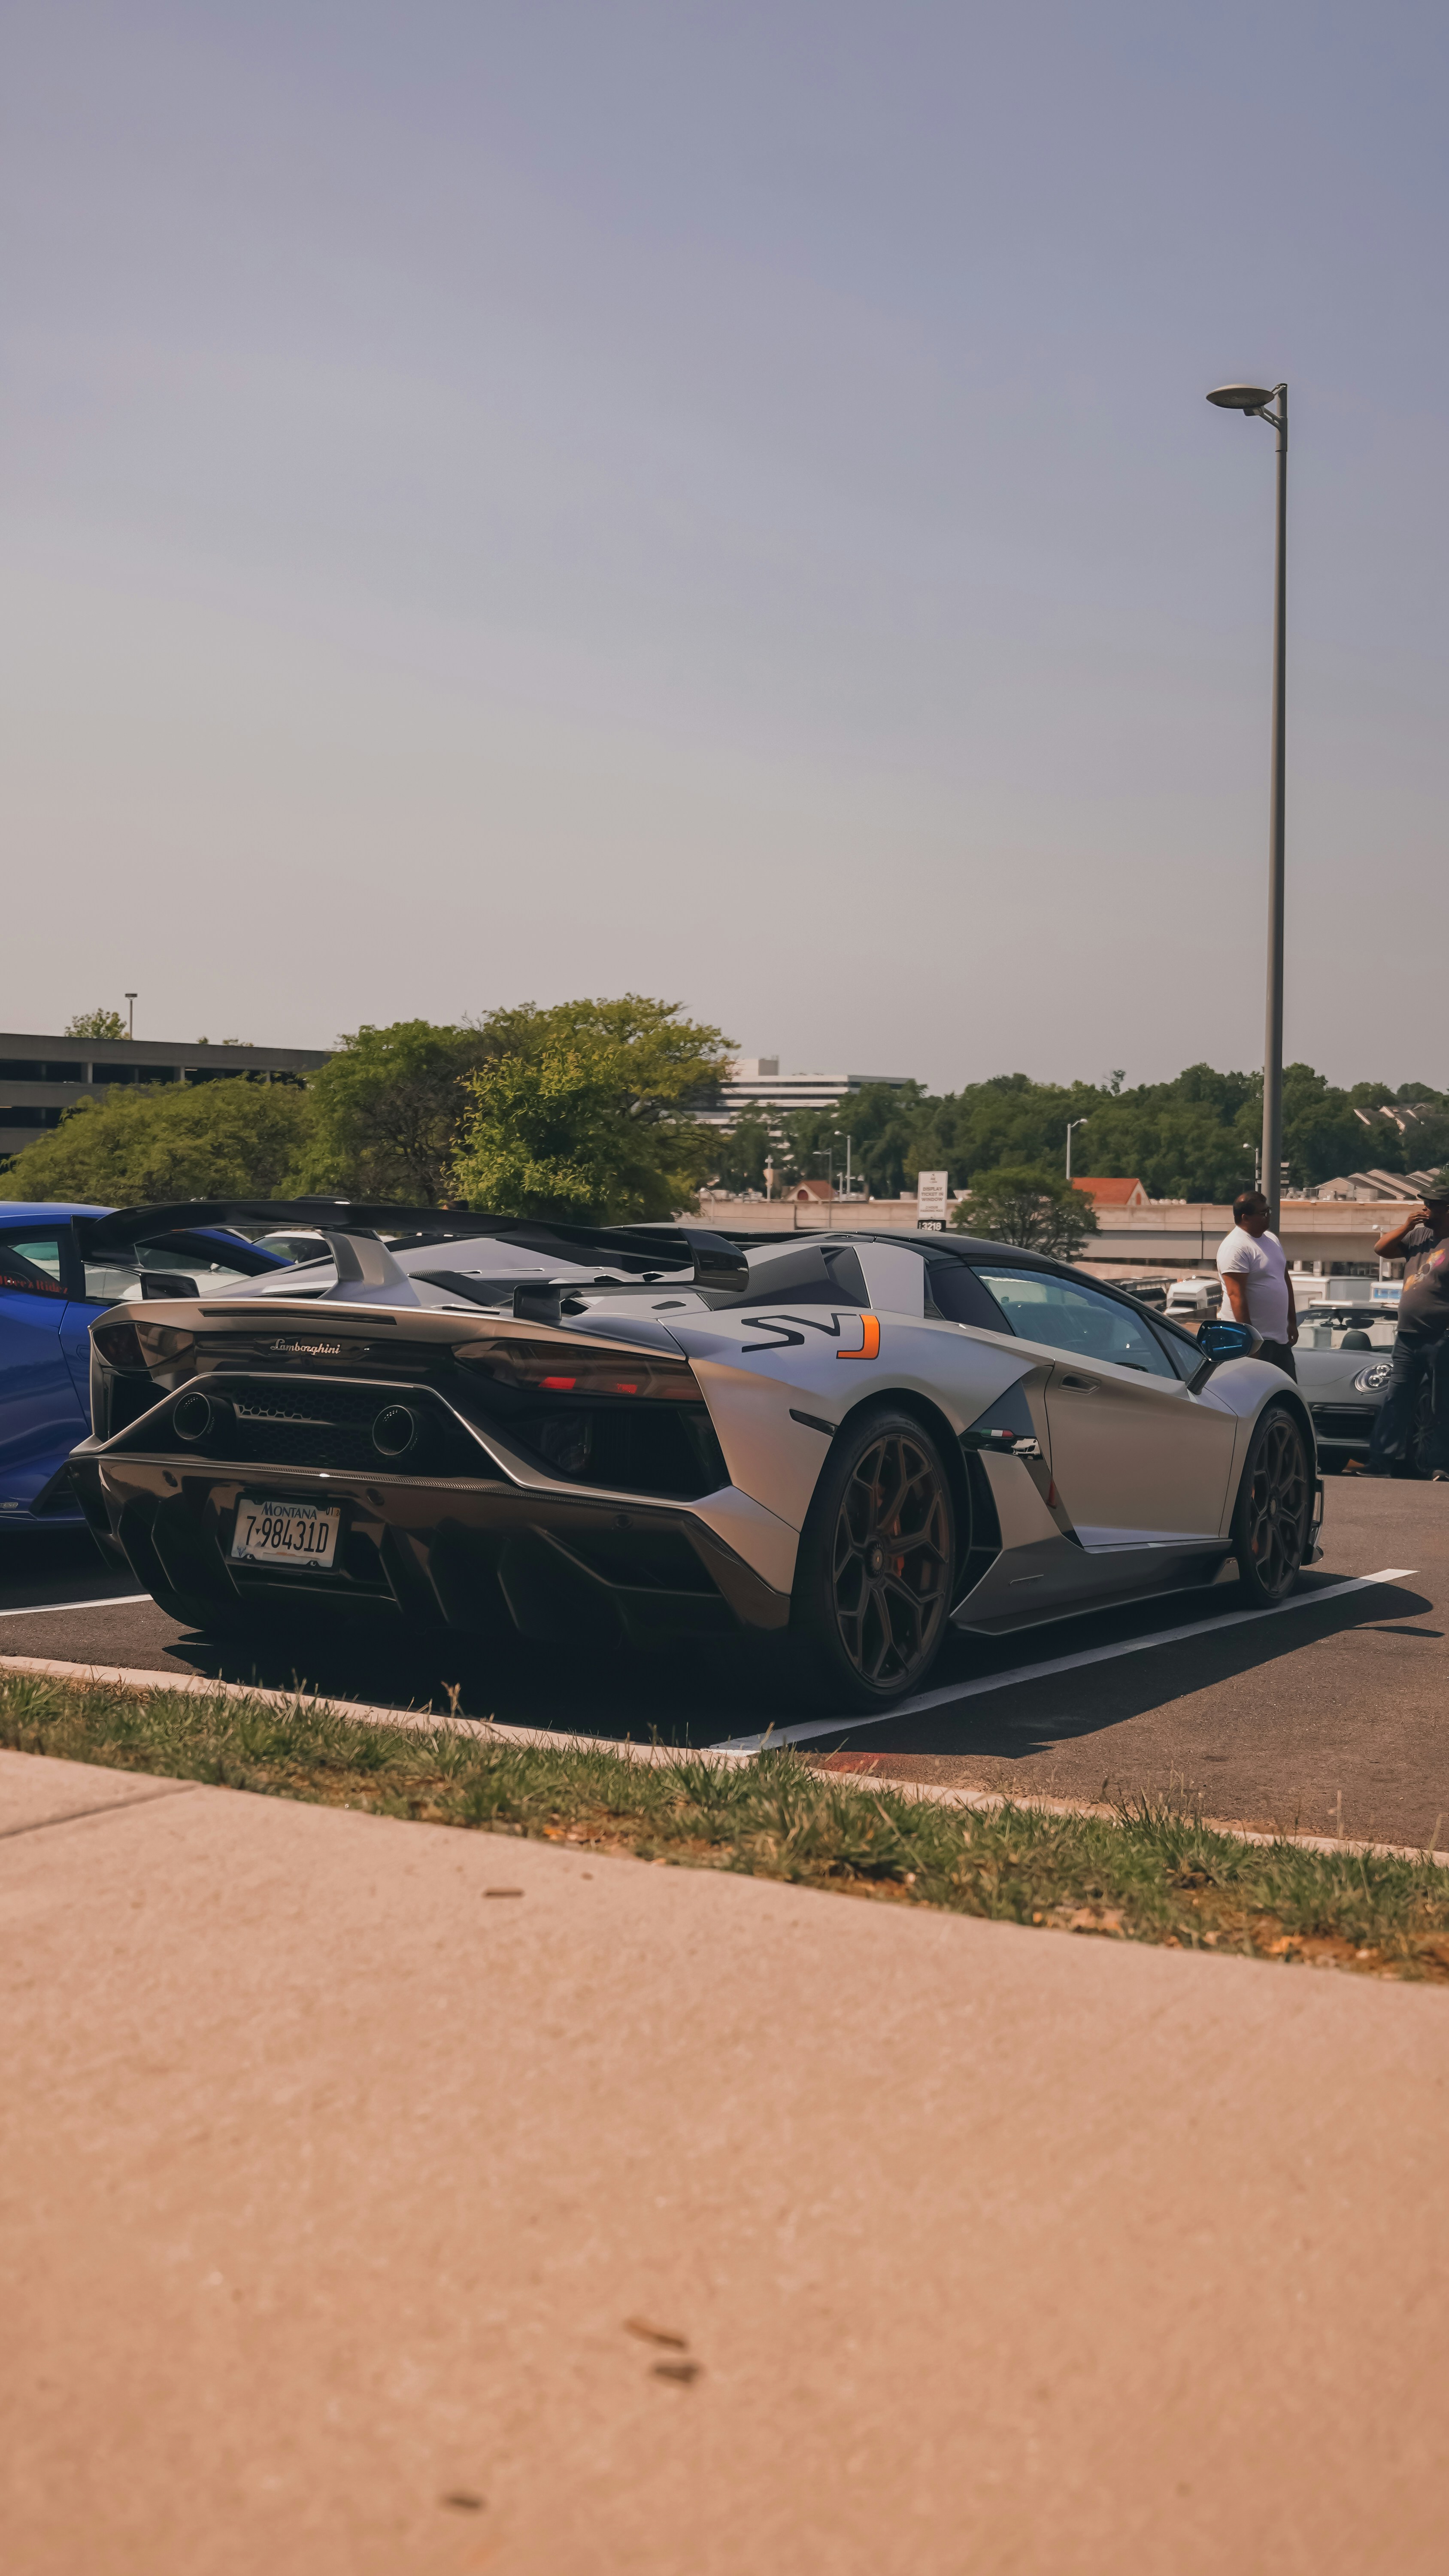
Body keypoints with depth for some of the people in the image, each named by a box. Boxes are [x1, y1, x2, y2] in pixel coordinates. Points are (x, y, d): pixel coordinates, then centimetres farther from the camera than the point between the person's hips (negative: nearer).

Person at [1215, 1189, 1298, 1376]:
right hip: (1255, 1340, -9)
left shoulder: (1272, 1240, 13)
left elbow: (1286, 1281, 22)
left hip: (1280, 1336, 9)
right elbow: (1236, 1295, -22)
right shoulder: (1235, 1248, -17)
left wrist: (1292, 1321, 19)